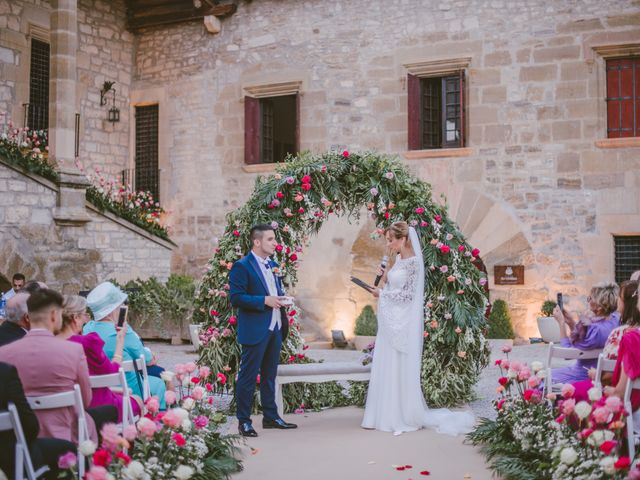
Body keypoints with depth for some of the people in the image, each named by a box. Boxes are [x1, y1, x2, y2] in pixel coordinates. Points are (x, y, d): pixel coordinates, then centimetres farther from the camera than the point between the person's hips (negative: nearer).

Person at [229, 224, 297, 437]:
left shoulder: (273, 265, 14)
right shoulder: (242, 266, -11)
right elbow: (236, 298, -17)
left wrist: (281, 299, 1)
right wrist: (265, 301, -21)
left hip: (275, 328, 8)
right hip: (254, 330, -8)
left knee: (269, 375, 16)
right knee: (248, 376, -1)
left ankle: (270, 417, 25)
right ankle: (244, 421, 7)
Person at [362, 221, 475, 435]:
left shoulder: (413, 261, -13)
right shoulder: (399, 260, 13)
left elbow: (407, 294, -15)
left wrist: (381, 293, -10)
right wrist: (384, 279, 5)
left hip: (402, 324, -9)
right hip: (390, 321, 9)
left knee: (399, 369, -2)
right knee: (385, 368, 9)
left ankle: (403, 417, 7)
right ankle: (385, 415, 16)